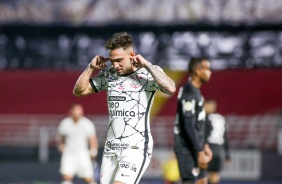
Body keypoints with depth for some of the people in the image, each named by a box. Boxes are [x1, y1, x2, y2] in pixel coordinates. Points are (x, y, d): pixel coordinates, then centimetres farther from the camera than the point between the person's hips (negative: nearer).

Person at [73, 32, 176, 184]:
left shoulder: (148, 73, -6)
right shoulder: (108, 74, 9)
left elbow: (170, 88, -25)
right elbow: (79, 91, 17)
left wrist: (147, 65, -21)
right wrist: (91, 68, 2)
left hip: (136, 148, -6)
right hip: (111, 148, 6)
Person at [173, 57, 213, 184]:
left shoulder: (195, 92, 14)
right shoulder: (189, 93, -18)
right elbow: (188, 126, -23)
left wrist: (204, 146, 21)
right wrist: (199, 152, -23)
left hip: (195, 146, 10)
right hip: (188, 149, -10)